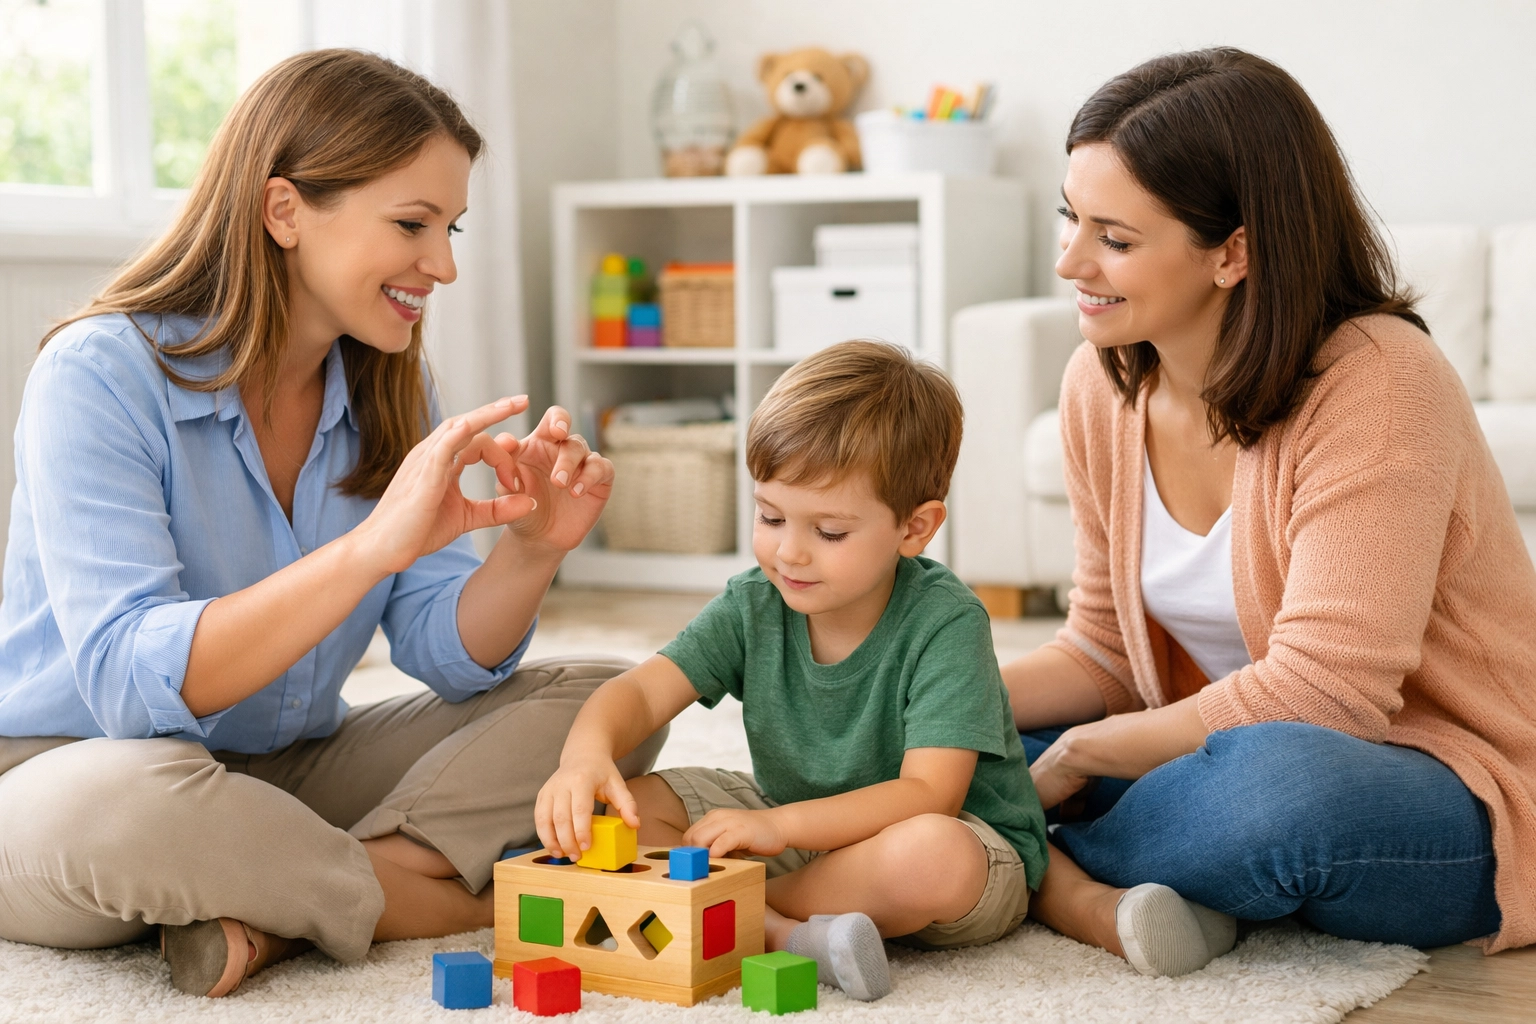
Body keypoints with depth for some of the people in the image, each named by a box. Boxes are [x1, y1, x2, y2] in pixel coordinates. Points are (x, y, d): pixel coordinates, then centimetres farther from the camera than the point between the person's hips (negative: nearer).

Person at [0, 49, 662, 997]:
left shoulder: (388, 388, 3)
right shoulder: (100, 376, -18)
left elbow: (448, 658, -4)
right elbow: (132, 686, -31)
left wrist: (530, 550, -26)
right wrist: (372, 547, -41)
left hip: (287, 772, 7)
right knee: (118, 802, -42)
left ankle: (274, 907, -22)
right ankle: (452, 900, -17)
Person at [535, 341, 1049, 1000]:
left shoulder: (945, 623, -22)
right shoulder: (753, 606, -6)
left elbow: (929, 794, -29)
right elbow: (641, 692, -11)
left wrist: (781, 825, -38)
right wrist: (586, 754, -36)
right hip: (794, 830, 6)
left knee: (933, 855, -41)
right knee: (628, 804, -11)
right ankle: (785, 935, -28)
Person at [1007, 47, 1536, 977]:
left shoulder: (1377, 383, -22)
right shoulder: (1101, 386, 0)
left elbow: (1320, 694, -25)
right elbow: (1106, 651, 8)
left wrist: (1082, 753, -16)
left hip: (1455, 808, -6)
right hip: (1226, 753, 7)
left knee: (1276, 780, -40)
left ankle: (1043, 877, -12)